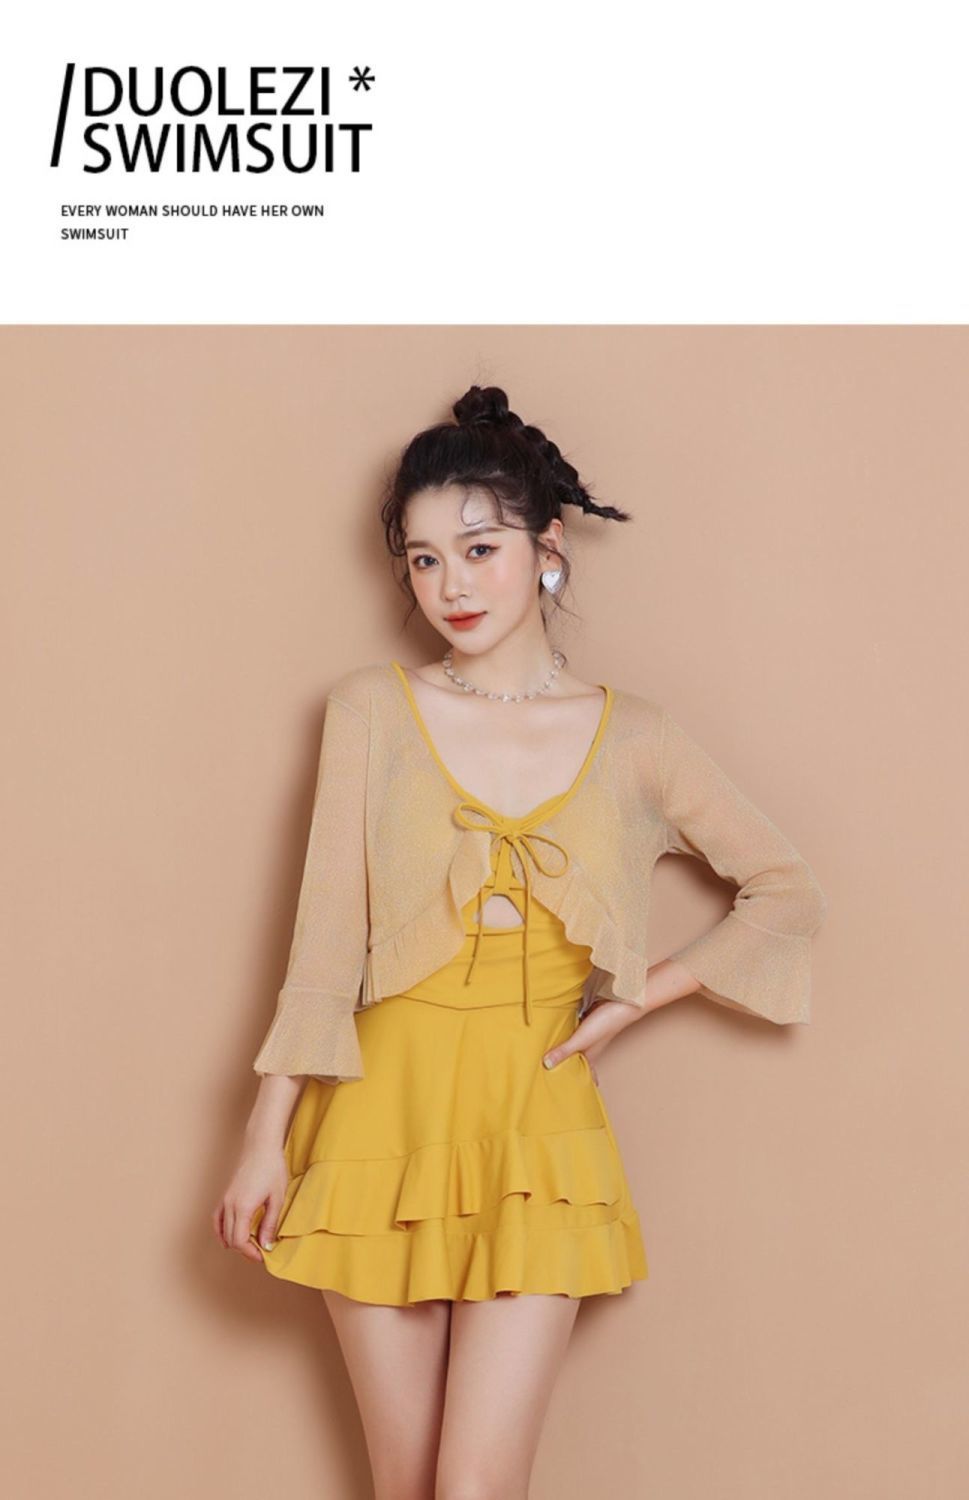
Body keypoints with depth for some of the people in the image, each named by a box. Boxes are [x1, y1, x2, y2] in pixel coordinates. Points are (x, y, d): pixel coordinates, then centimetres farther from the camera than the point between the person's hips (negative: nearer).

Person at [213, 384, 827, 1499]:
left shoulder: (631, 739, 3)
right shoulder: (372, 710, 2)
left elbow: (790, 893, 10)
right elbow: (325, 938, 1)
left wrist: (642, 997, 1)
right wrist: (267, 1138, -1)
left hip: (537, 1123, 0)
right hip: (387, 1110, 1)